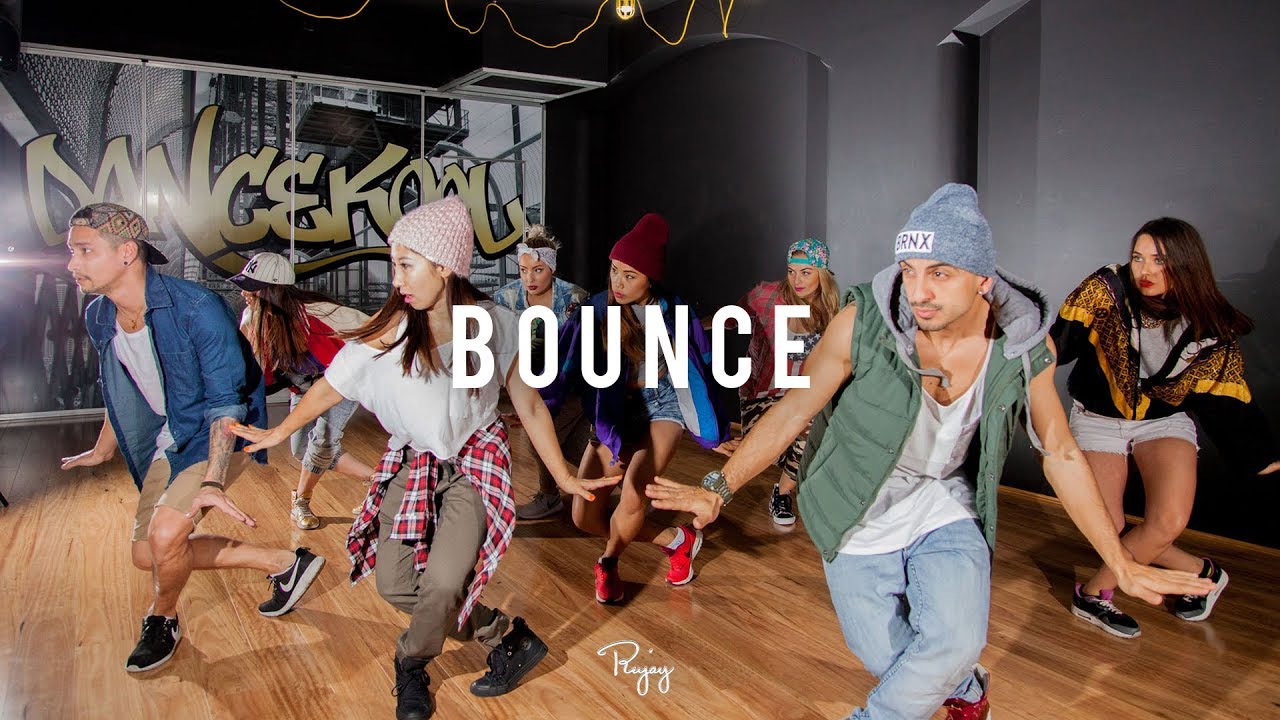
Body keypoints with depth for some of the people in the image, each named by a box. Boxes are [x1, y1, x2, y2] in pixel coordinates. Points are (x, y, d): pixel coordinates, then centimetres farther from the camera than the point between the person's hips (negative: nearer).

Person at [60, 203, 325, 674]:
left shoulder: (197, 310, -27)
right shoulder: (98, 317, -3)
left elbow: (226, 401, -26)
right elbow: (120, 392, 15)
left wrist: (212, 482, -35)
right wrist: (103, 450, 28)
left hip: (215, 436, -8)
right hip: (166, 441, 8)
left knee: (165, 534, -23)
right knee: (147, 556, 7)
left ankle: (162, 621, 13)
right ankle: (282, 563, 17)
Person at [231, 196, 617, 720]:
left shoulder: (494, 324, -13)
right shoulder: (392, 328, -14)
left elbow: (529, 406, -4)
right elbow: (335, 383, -2)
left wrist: (564, 477, -1)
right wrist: (280, 432, 4)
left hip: (475, 460, -2)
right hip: (412, 462, 2)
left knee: (443, 582, -15)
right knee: (395, 585, -5)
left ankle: (412, 663, 19)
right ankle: (504, 637, 13)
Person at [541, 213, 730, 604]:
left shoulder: (673, 311, -8)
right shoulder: (598, 310, -10)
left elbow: (701, 364, 4)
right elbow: (565, 363, -15)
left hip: (661, 405, -2)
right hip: (614, 414, 2)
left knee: (631, 498, -26)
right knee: (585, 516, -4)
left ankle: (608, 563, 9)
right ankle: (676, 539, 17)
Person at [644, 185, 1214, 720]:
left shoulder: (1022, 340, -15)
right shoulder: (863, 322, -23)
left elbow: (1060, 453, -2)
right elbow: (794, 410, -13)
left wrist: (1122, 565, 2)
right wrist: (718, 489, -18)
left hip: (945, 509, 1)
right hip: (860, 520, -1)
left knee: (954, 647, -19)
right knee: (889, 660, 3)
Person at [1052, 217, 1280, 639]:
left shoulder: (1210, 328, -12)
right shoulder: (1107, 289, -20)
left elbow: (1228, 401, -4)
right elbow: (1061, 340, -25)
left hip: (1165, 419, 1)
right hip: (1099, 417, -1)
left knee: (1169, 522, -21)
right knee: (1110, 532, -5)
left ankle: (1093, 593, 0)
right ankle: (1200, 572, 22)